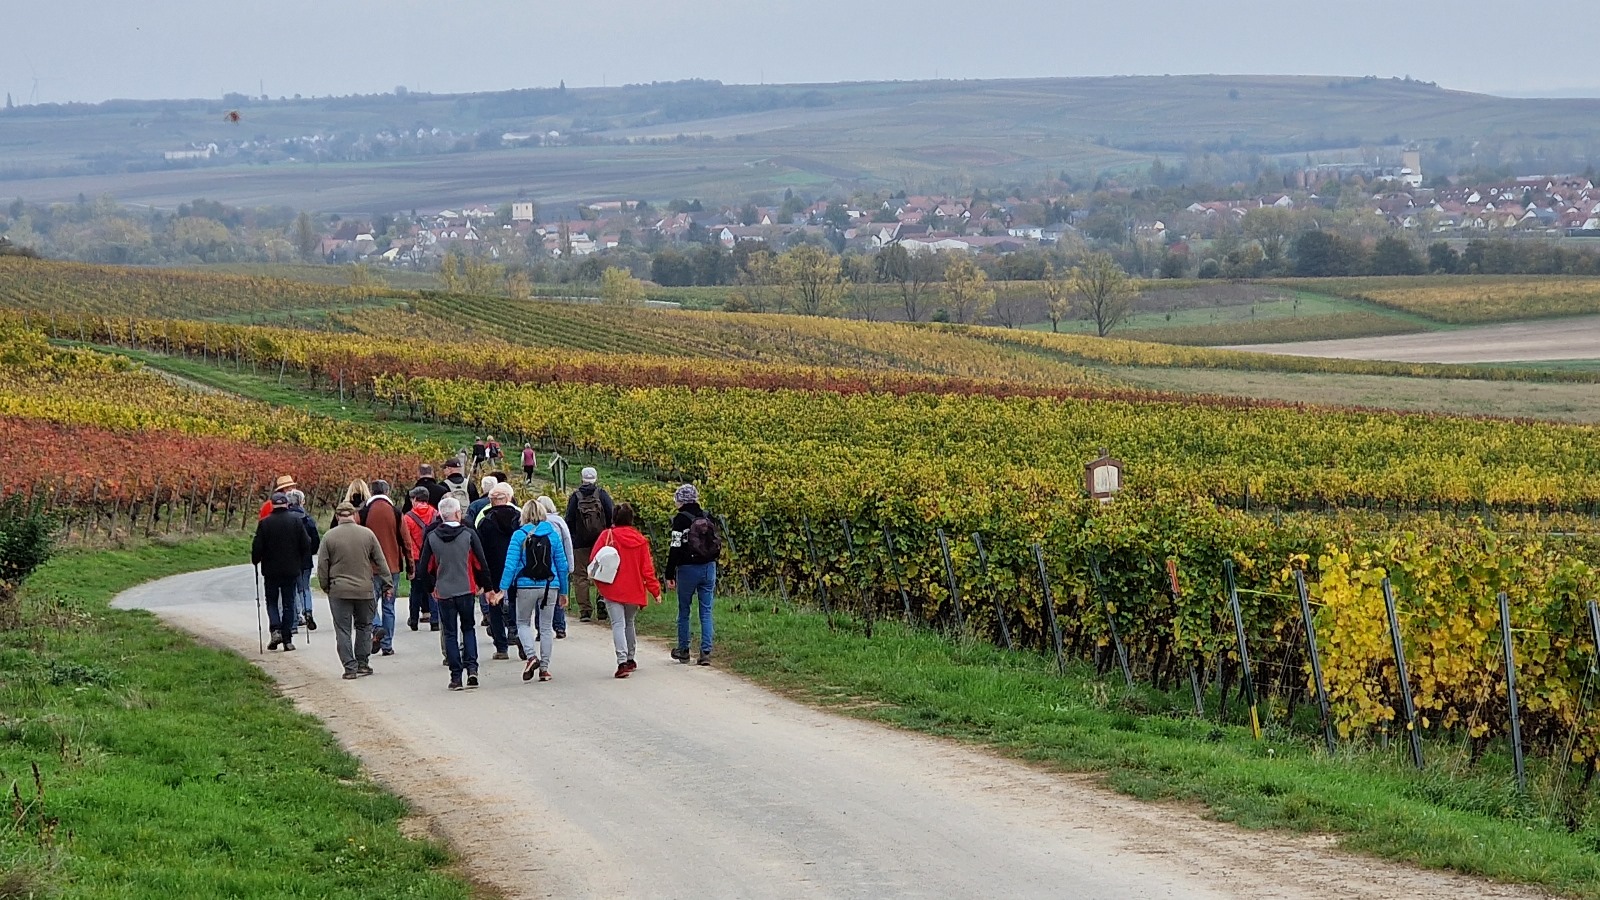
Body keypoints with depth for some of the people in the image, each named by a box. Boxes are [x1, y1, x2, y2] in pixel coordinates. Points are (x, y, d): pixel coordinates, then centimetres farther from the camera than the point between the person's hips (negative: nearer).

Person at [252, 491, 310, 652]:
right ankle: (287, 639, 6)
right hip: (291, 570, 1)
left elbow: (257, 548, -7)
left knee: (272, 601, 13)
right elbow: (306, 544, -4)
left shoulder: (264, 523, -9)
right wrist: (299, 559, 14)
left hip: (271, 570, -1)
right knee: (288, 603, 9)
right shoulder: (295, 520, -5)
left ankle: (276, 629, -10)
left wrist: (256, 561, 12)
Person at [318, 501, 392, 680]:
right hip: (364, 590, 2)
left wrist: (325, 586, 11)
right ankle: (363, 663, 17)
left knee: (343, 630, 3)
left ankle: (350, 667, 0)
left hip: (339, 591, -2)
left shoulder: (330, 537, -6)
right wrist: (388, 584, 11)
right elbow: (381, 562, 3)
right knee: (364, 626, 17)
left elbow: (322, 565, -3)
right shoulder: (367, 534, -1)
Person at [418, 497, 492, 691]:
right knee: (468, 628, 16)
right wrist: (483, 585, 10)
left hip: (443, 593, 1)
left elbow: (424, 567, 1)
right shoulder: (469, 534, -7)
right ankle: (472, 668, -1)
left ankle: (455, 676, 5)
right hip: (466, 590, -1)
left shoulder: (432, 537, -3)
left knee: (450, 633, 8)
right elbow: (481, 564, -5)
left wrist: (433, 586, 17)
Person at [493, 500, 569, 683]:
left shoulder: (519, 535, -5)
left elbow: (511, 563, -11)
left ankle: (531, 656, -8)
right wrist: (563, 591, 13)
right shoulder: (553, 534, 3)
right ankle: (544, 668, 9)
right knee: (546, 627, 10)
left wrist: (503, 589, -10)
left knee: (523, 623, 14)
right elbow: (562, 564, 5)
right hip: (549, 586, 2)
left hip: (526, 586, -2)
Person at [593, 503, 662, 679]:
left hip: (612, 590, -3)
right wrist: (655, 590, 7)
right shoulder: (640, 540, 1)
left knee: (618, 624, -7)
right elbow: (647, 569, 1)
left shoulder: (607, 536, -6)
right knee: (630, 623, 22)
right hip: (634, 590, 3)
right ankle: (630, 659, 31)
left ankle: (622, 662, -24)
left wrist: (599, 584, 9)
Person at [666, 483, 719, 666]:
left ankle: (683, 650, 19)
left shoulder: (681, 519, -10)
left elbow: (675, 549, -13)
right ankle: (706, 652, -2)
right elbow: (717, 544, 13)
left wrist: (670, 575, -9)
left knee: (684, 610, 10)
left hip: (688, 569, -4)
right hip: (709, 568, 5)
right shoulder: (707, 518, 7)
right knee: (706, 611, 4)